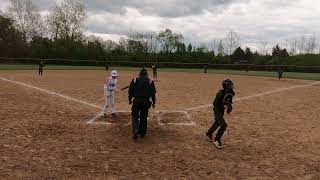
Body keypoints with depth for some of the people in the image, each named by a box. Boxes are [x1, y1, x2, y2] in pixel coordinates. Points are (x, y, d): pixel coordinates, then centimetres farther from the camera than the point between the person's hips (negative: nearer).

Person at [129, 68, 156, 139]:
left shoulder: (135, 80, 3)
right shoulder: (150, 82, 4)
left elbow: (131, 90, 3)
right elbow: (153, 93, 3)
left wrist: (130, 99, 14)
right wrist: (153, 102, 11)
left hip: (136, 100, -1)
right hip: (146, 101, 1)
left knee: (135, 116, 7)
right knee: (144, 117, 13)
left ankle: (135, 131, -14)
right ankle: (142, 133, 22)